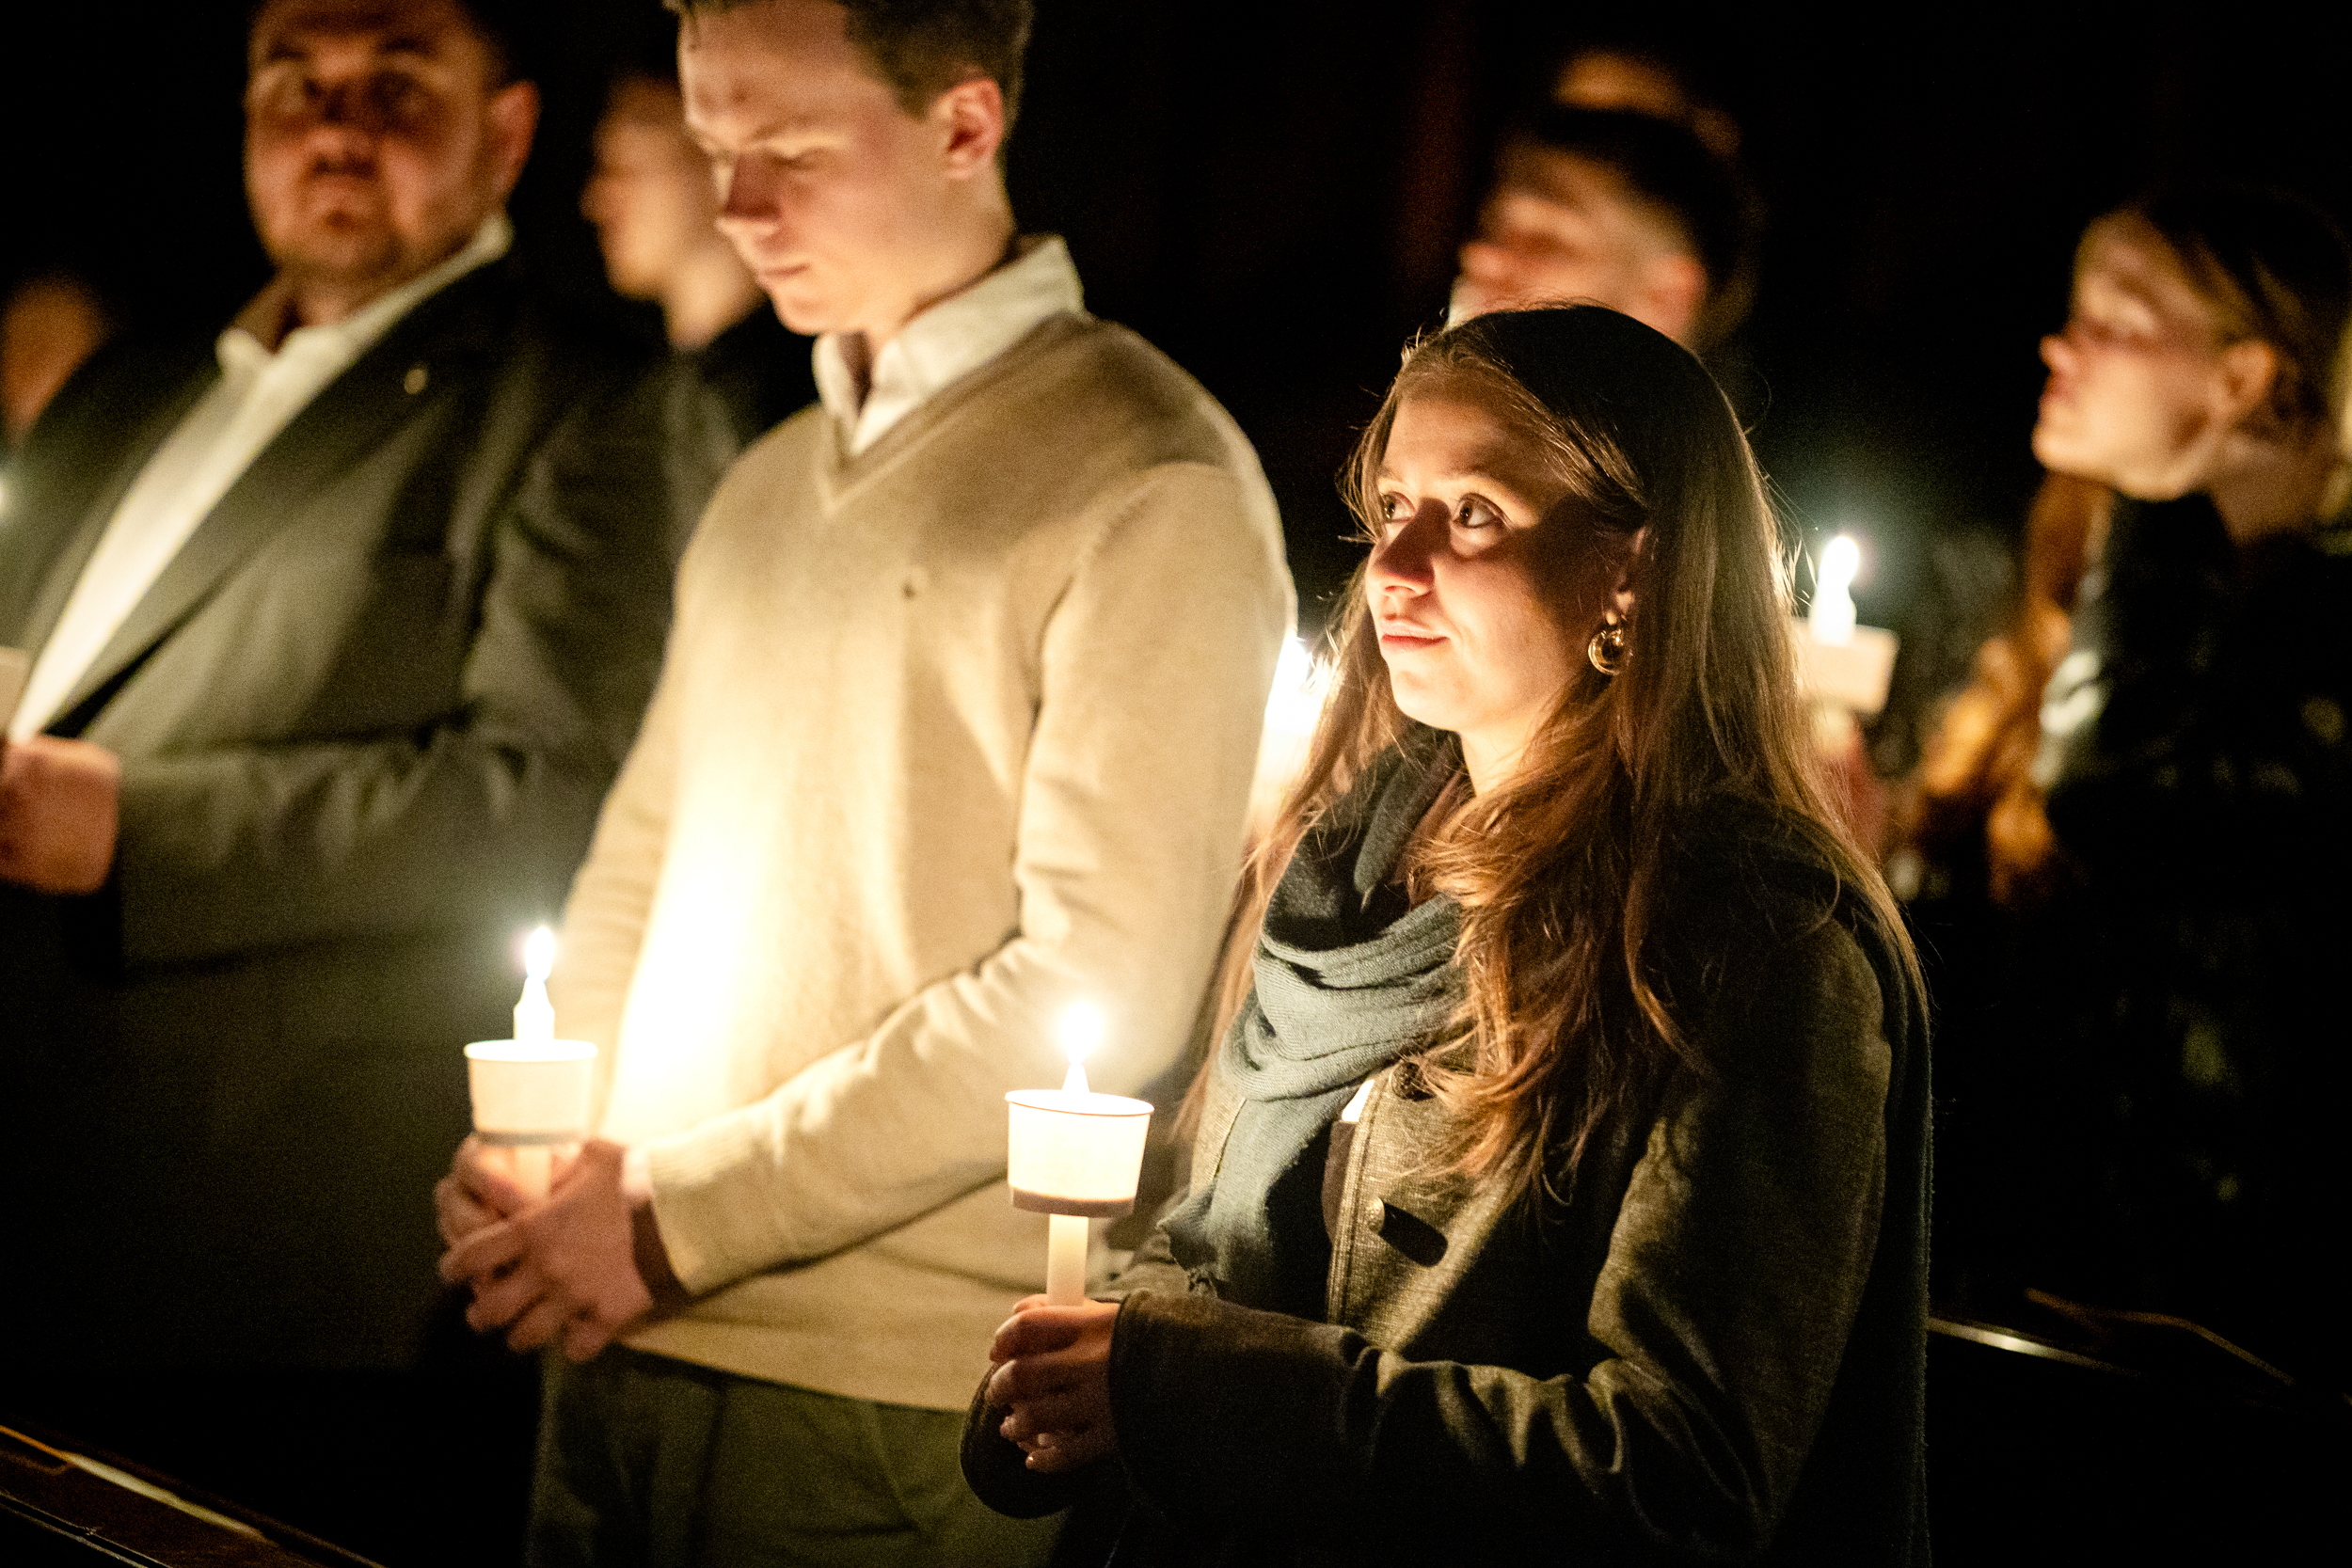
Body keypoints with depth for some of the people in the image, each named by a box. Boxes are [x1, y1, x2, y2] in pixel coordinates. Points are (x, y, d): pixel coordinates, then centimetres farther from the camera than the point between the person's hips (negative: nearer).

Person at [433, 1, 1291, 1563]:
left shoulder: (1147, 483, -8)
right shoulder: (768, 487, 16)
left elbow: (1103, 990, -15)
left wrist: (680, 1215, -13)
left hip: (899, 1417, -6)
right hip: (623, 1352, 6)